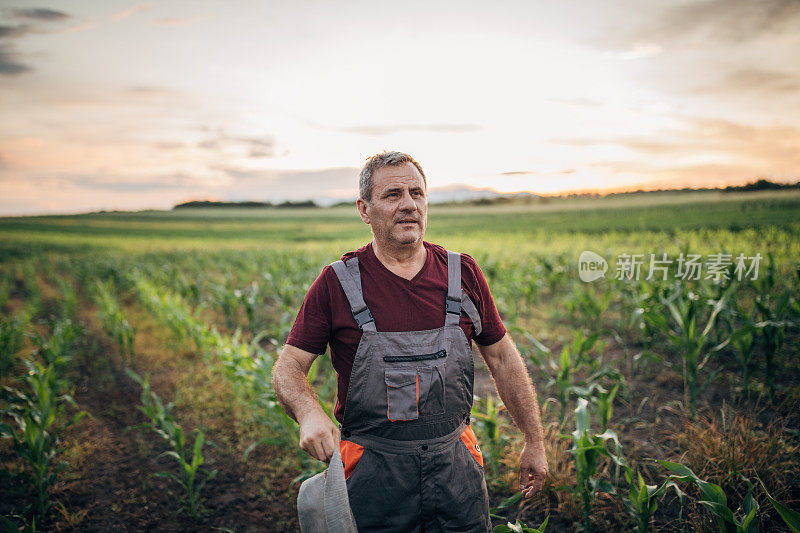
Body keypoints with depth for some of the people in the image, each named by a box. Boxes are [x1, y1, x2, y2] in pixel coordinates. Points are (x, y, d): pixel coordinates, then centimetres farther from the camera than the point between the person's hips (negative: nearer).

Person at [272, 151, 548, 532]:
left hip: (454, 466, 2)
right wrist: (309, 413, -25)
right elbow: (288, 368, -4)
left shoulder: (463, 273, 0)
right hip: (372, 474, -2)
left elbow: (503, 358, 7)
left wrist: (534, 442, 9)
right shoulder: (337, 283, -7)